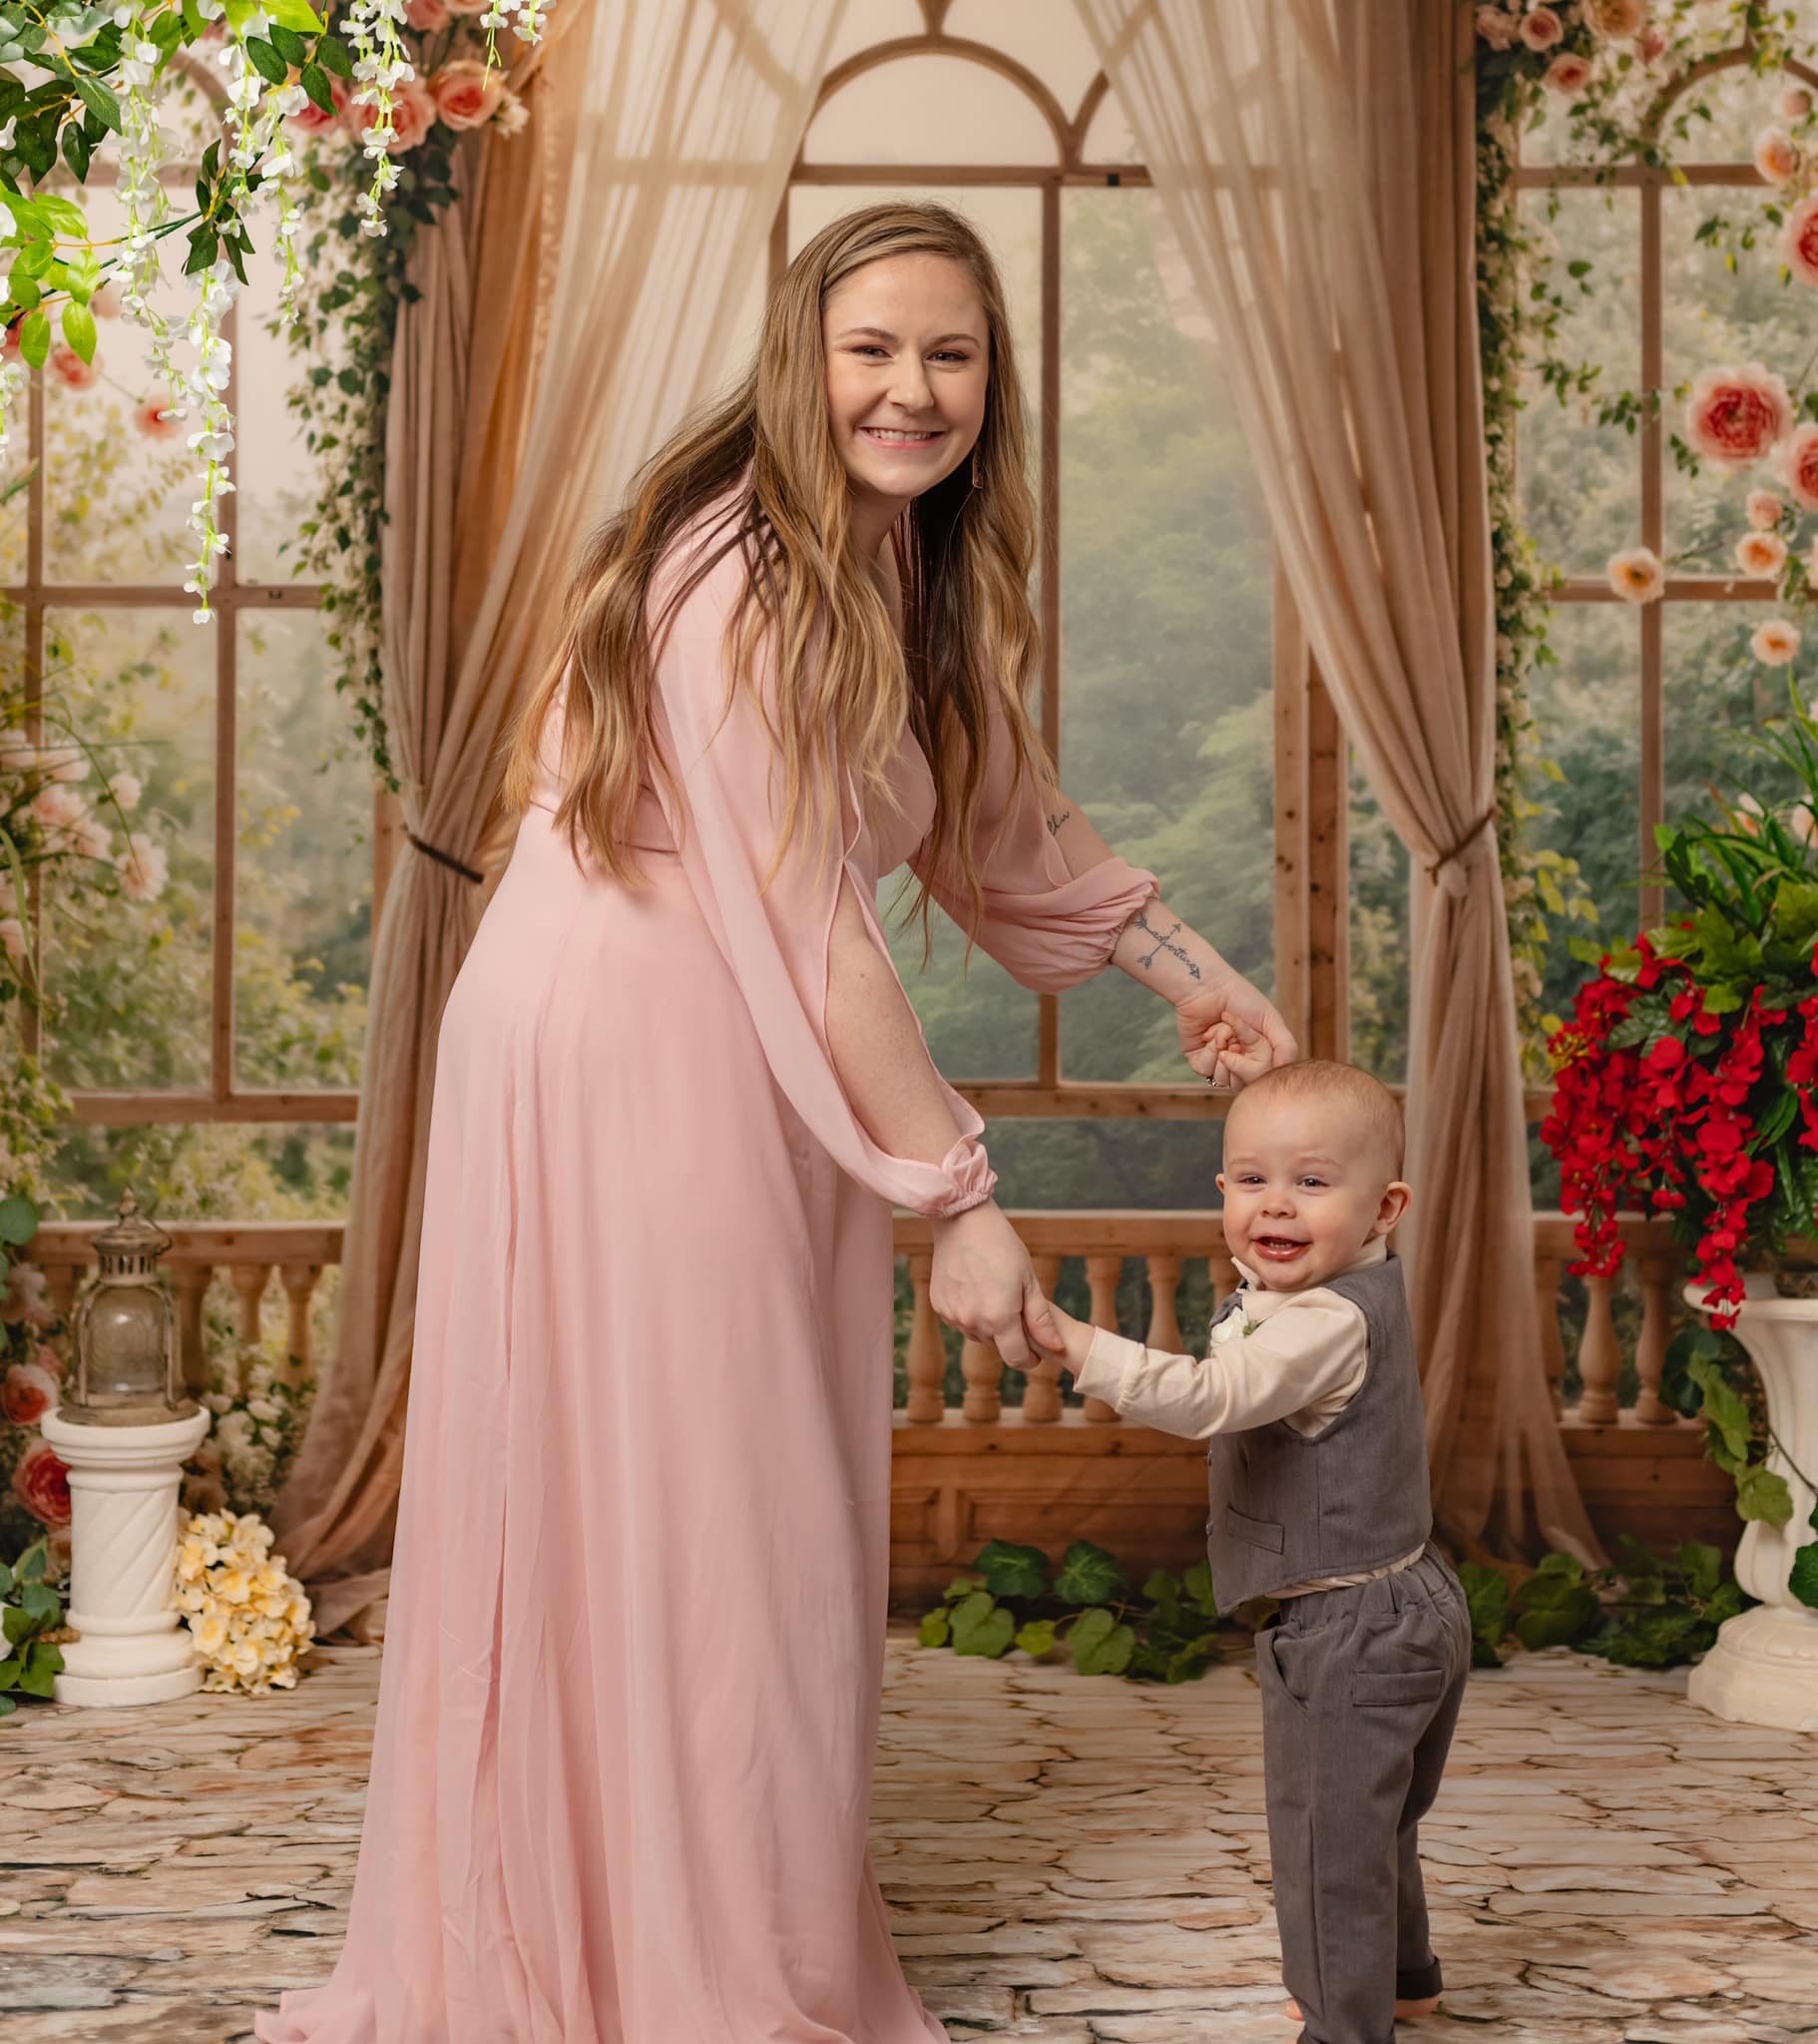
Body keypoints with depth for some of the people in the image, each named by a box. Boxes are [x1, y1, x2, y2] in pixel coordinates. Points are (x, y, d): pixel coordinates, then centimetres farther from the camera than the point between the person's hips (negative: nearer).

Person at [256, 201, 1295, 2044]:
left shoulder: (915, 571, 9)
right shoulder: (749, 580, -21)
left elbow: (1009, 822, 21)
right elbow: (813, 935, -23)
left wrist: (1198, 980, 20)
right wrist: (959, 1200, -20)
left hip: (746, 1066, 9)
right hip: (620, 1047, -9)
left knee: (766, 1512, 15)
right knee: (664, 1509, -1)